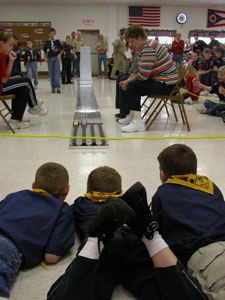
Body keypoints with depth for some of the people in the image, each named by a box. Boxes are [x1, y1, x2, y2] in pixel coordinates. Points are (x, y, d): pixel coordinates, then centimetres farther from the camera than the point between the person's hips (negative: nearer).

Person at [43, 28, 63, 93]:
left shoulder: (58, 41, 1)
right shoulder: (47, 42, 5)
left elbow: (62, 49, 11)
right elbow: (45, 51, 12)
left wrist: (59, 55, -2)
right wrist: (45, 58, 1)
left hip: (56, 58, -2)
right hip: (50, 58, 2)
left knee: (57, 72, -9)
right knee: (51, 73, 4)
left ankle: (58, 87, -10)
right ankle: (53, 87, 11)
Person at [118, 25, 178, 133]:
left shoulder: (148, 49, -19)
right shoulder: (148, 45, 17)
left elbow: (144, 75, -24)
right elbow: (142, 72, 19)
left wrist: (128, 82, -9)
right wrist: (128, 80, 7)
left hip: (166, 85, -11)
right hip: (161, 80, 11)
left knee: (132, 86, -20)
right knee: (131, 83, 17)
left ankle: (138, 123, -22)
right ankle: (132, 116, 25)